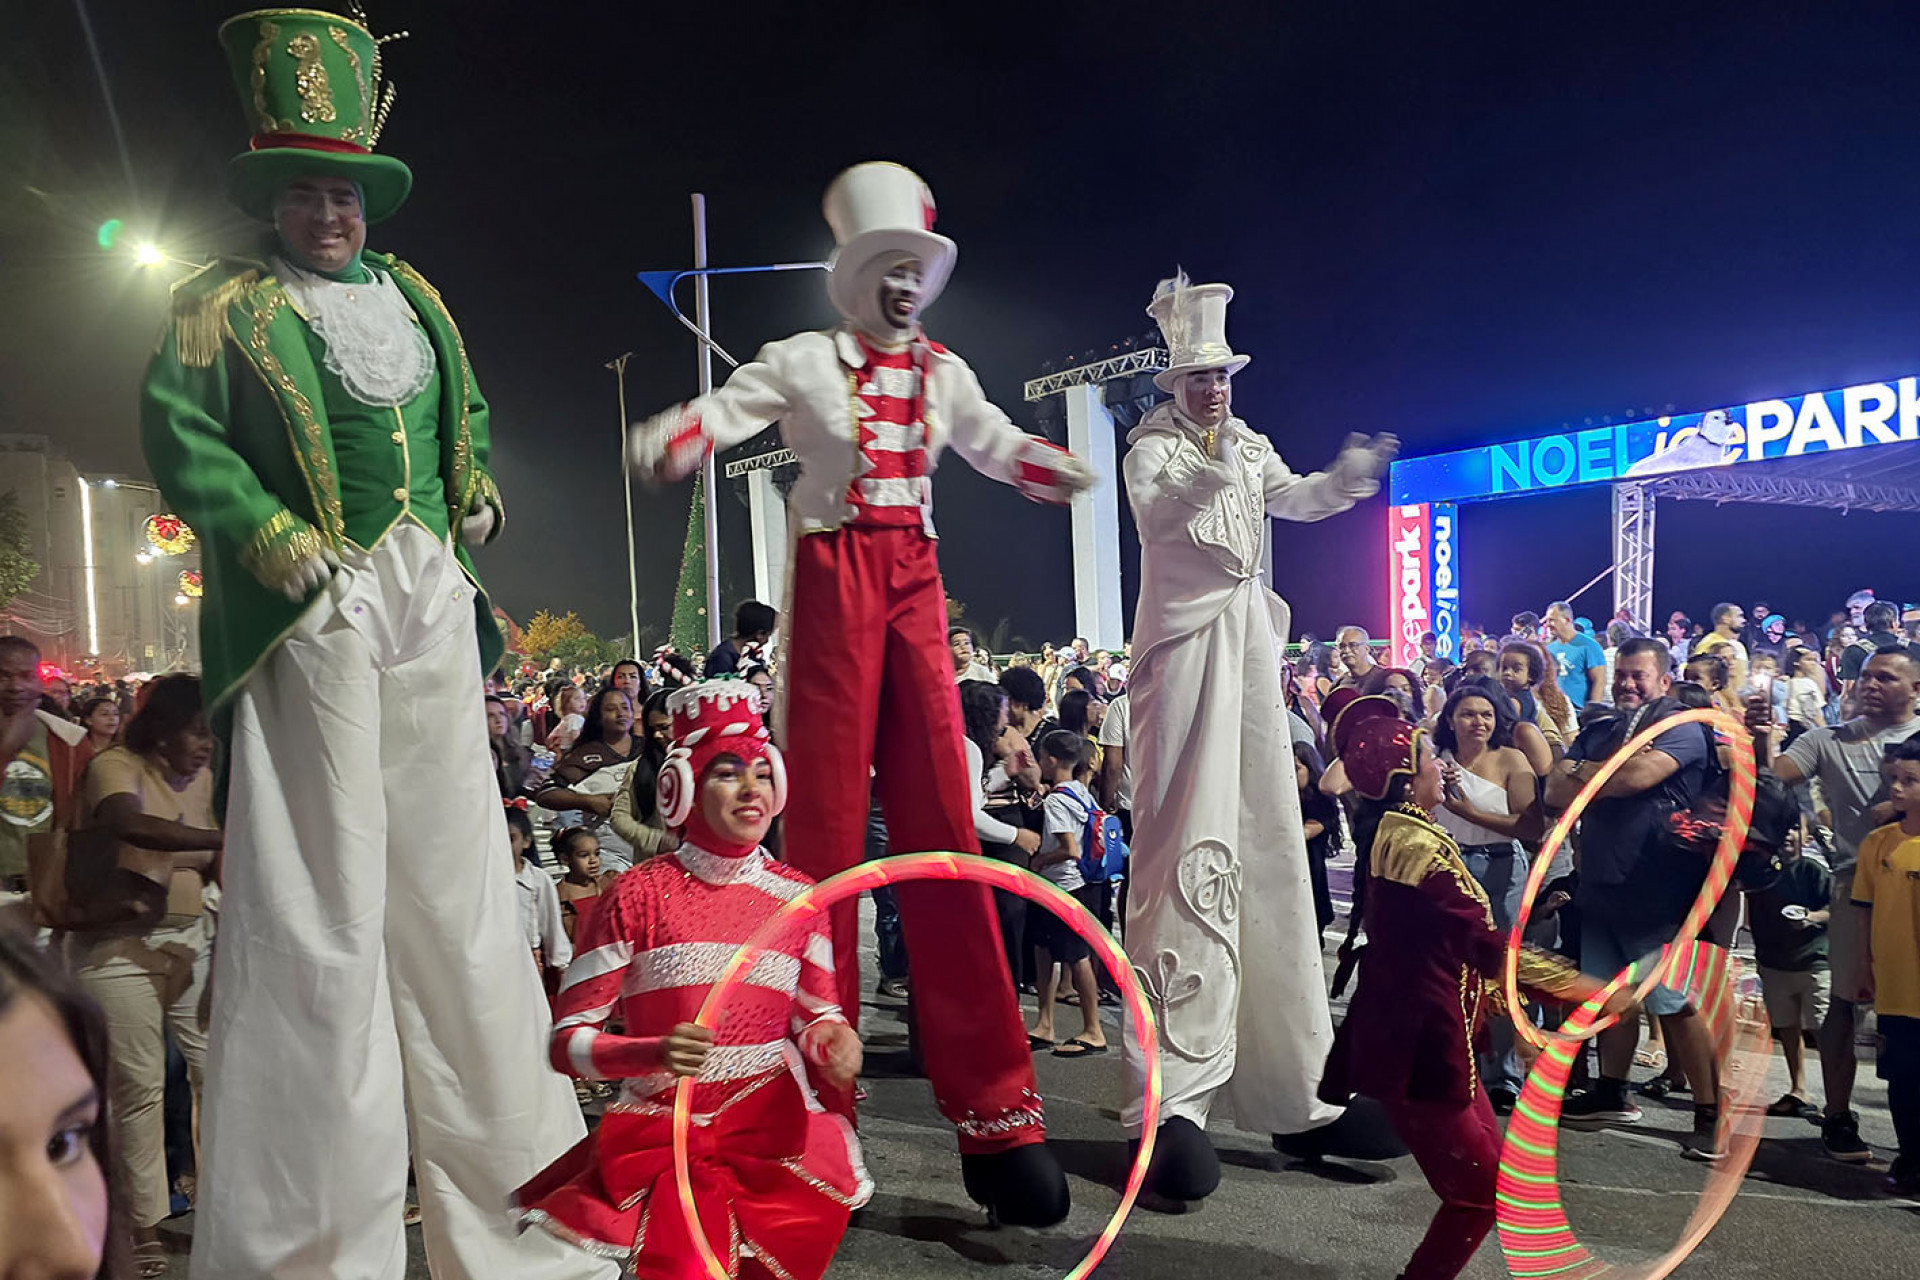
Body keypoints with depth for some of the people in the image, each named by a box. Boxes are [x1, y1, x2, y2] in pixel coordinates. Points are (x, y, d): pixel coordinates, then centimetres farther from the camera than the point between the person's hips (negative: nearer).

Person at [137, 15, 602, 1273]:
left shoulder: (412, 297, 20)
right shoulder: (226, 305, 3)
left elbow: (466, 410, 28)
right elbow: (178, 430, -6)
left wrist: (481, 492, 10)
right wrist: (267, 534, -16)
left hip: (432, 605, 6)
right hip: (318, 614, -5)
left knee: (457, 883, 9)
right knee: (321, 897, -2)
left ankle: (503, 1177, 22)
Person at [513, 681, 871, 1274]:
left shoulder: (798, 897, 4)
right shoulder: (638, 894, -6)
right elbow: (566, 1040, -6)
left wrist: (831, 1037, -10)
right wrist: (656, 1053, -24)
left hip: (772, 1125, 3)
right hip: (660, 1130, -2)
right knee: (686, 1263, -20)